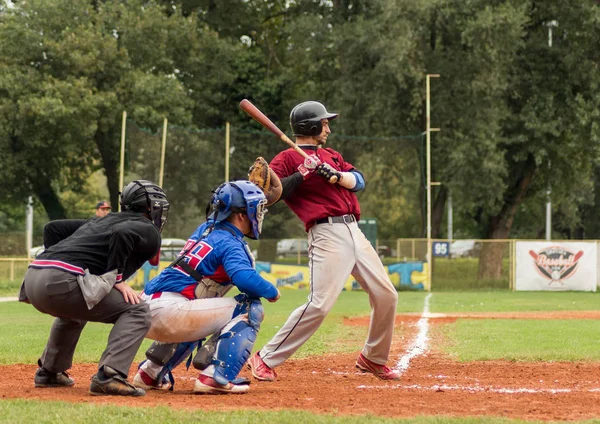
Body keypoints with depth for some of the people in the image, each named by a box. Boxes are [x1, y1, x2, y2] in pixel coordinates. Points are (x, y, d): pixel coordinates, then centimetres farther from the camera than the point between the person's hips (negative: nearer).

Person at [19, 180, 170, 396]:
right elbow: (122, 233, -14)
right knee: (137, 312, -3)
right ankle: (108, 376, -19)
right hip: (61, 281, -8)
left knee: (74, 310, 39)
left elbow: (53, 228, 29)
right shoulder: (149, 232, 8)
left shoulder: (99, 221, 32)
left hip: (32, 280, 8)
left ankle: (49, 372, 40)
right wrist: (116, 279, -9)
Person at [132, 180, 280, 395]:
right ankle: (216, 376, -15)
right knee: (250, 308, -7)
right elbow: (245, 278, -23)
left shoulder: (205, 229, 19)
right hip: (167, 312, -9)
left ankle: (151, 371, 31)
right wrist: (271, 291, -6)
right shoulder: (230, 243, -5)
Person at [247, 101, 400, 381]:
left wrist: (334, 175, -9)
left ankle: (373, 359, 24)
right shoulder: (288, 159, 1)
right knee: (320, 304, -18)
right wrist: (303, 173, -18)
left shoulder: (331, 156, 23)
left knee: (386, 296, 8)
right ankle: (266, 359, -11)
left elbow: (359, 180, 9)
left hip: (354, 232, 7)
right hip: (327, 234, -7)